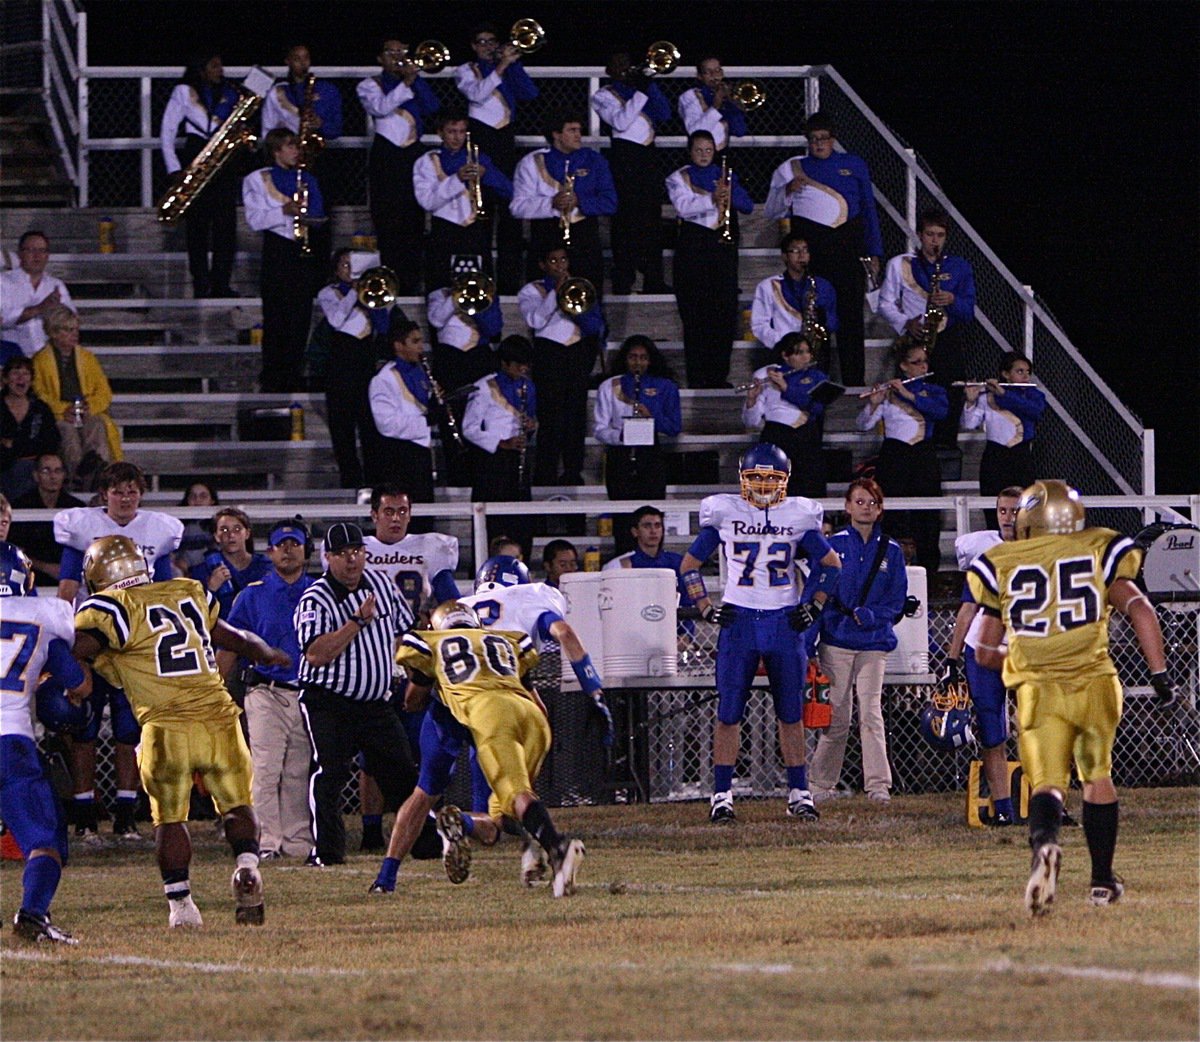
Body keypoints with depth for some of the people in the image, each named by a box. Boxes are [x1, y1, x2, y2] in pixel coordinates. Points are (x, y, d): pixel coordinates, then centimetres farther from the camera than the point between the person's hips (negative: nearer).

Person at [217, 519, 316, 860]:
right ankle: (267, 841, -9)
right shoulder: (253, 595, 6)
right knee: (266, 770, -10)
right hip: (267, 694, -2)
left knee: (299, 775, 5)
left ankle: (298, 842, 10)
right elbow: (229, 649, 7)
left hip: (309, 696, 2)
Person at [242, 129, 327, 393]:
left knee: (301, 316, 3)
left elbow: (318, 214, 17)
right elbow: (255, 219, -6)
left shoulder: (307, 179, 16)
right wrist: (283, 211, -20)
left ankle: (293, 375, 11)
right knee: (276, 317, -6)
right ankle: (272, 378, -2)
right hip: (277, 249, -4)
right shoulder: (258, 180, 3)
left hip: (304, 250, 4)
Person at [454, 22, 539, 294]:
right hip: (480, 138, -3)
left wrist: (514, 64, -5)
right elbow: (478, 93, -13)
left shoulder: (507, 70, 18)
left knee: (511, 210, -2)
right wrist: (501, 66, -18)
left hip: (505, 138, 3)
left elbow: (530, 93, 3)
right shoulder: (466, 71, 8)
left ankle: (510, 279, 0)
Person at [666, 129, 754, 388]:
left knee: (725, 311, -2)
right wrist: (711, 199, -23)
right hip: (693, 248, -3)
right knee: (695, 313, -6)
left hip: (723, 244, 3)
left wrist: (730, 196, -12)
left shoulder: (726, 175, 16)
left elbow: (748, 206, 8)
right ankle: (697, 376, -4)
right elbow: (684, 207, -10)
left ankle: (719, 374, 4)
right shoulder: (679, 178, 8)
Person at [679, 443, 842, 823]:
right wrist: (706, 608, 0)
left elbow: (830, 564, 16)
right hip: (739, 621, -1)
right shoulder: (724, 513, 1)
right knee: (729, 714, -3)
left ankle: (799, 793, 10)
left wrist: (813, 607, 6)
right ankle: (721, 795, 1)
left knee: (791, 714, 4)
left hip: (784, 621, 1)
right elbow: (690, 564, 10)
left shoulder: (798, 515, 4)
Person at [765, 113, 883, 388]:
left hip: (847, 244, 0)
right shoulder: (792, 168, 15)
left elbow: (869, 208, 17)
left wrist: (873, 252, 11)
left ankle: (854, 382, -6)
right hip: (811, 246, 0)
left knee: (850, 314, -5)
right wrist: (787, 191, -7)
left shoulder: (854, 165, 16)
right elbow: (772, 212, 14)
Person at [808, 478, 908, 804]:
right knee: (836, 717, 0)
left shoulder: (891, 551, 9)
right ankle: (821, 784, 10)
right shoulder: (833, 545, 4)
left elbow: (897, 602, 9)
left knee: (871, 713, -9)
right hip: (836, 640, -1)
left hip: (873, 643, 1)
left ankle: (878, 785, -11)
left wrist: (870, 616, -10)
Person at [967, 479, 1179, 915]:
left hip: (1037, 687, -1)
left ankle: (1044, 841, -41)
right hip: (1093, 681, 1)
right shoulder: (1100, 553, 8)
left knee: (1047, 781, -7)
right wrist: (1160, 676, -3)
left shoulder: (1002, 566, 10)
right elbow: (1139, 609, -6)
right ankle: (1102, 880, 25)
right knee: (1097, 776, 20)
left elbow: (985, 653, 13)